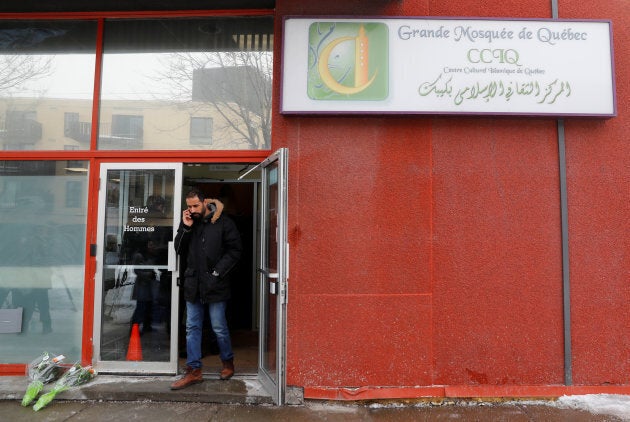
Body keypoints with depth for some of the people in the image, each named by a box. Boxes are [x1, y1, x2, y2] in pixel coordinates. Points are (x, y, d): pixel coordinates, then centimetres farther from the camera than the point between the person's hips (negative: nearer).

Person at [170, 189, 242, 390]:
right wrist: (185, 228, -4)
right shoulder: (190, 224, 11)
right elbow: (180, 250, 8)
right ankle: (194, 370, 19)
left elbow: (235, 250, -8)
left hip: (215, 285, -5)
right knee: (192, 328, 9)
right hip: (193, 285, 5)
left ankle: (228, 362, 27)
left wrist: (218, 272, -14)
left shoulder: (223, 223, -5)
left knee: (219, 328, 6)